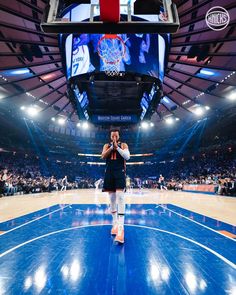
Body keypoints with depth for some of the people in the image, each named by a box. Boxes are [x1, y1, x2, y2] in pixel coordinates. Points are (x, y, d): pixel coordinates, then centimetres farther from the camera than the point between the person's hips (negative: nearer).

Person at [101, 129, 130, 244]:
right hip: (109, 172, 3)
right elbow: (103, 156, -4)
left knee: (120, 197, -15)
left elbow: (127, 156, -10)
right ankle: (115, 224, 22)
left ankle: (121, 228, -16)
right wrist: (112, 147, -11)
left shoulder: (123, 145, 6)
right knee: (112, 199, 8)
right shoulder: (107, 145, 13)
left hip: (120, 172, -3)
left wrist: (117, 147, -15)